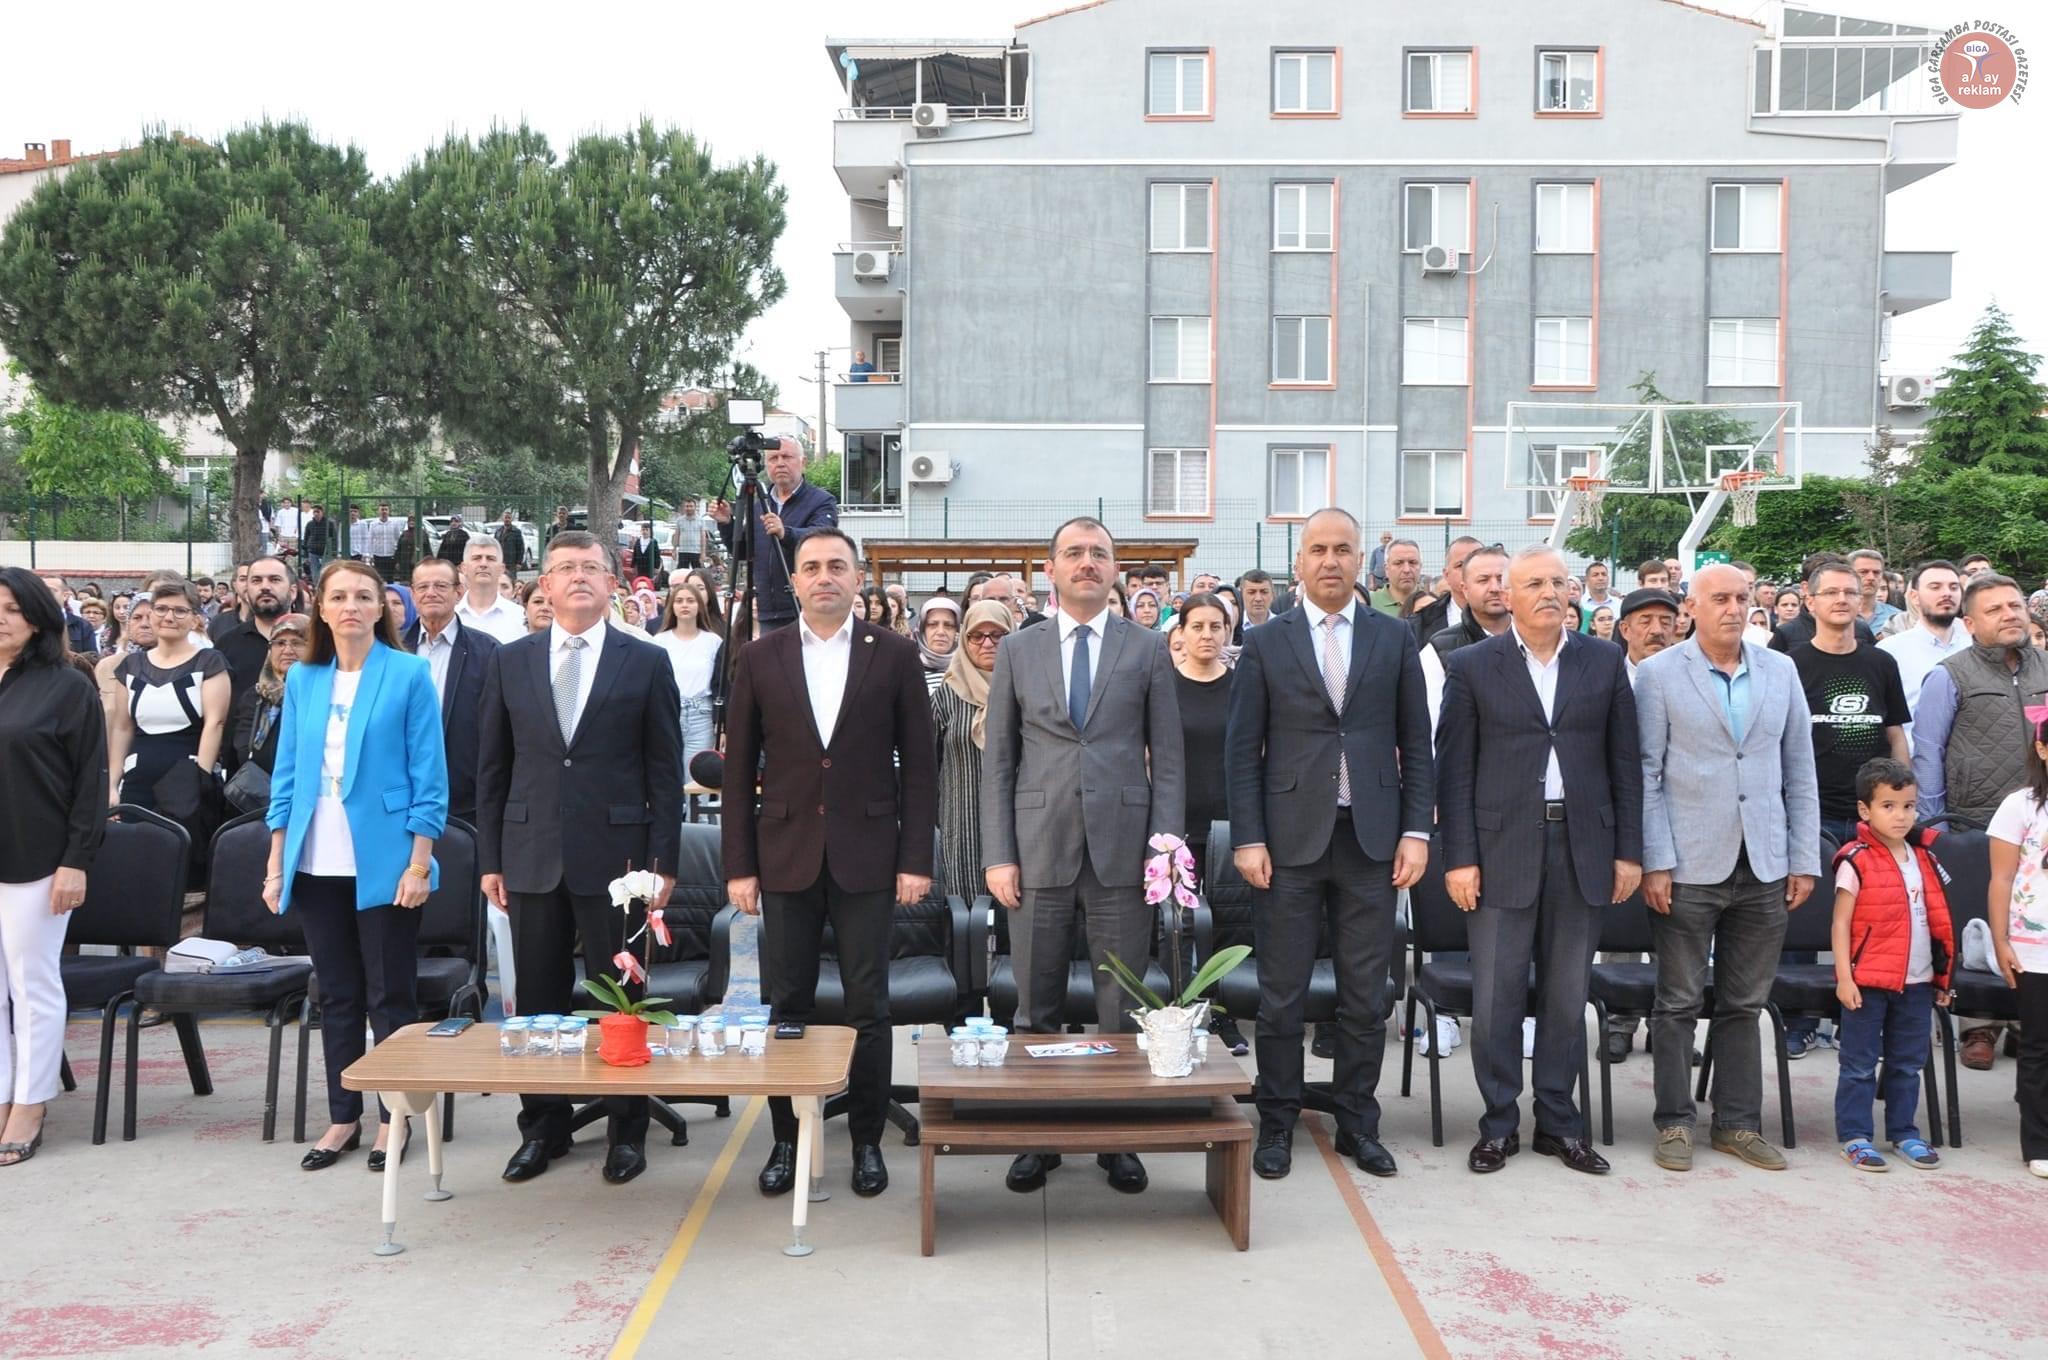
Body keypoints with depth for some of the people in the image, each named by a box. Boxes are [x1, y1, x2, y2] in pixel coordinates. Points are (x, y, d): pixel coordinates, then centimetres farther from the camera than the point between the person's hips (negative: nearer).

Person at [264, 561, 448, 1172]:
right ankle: (343, 1116, 22)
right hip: (317, 864, 4)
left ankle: (394, 1117, 17)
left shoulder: (409, 674, -4)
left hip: (383, 861, -4)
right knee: (336, 996, 12)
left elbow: (428, 775, -5)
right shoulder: (302, 679, 8)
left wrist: (419, 864, -11)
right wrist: (275, 864, 6)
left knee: (389, 996, 5)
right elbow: (286, 775, 11)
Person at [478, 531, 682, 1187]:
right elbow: (492, 768, 10)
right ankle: (543, 1127, 25)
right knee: (539, 1001, 10)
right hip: (532, 856, 2)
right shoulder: (510, 662, 8)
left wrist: (662, 861, -5)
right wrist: (490, 858, 5)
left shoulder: (646, 662, 2)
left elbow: (665, 770, 0)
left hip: (615, 855, -2)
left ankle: (626, 1131, 19)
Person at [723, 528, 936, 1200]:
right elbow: (739, 767, 5)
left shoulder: (894, 655, 1)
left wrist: (916, 859, -4)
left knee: (868, 1006, 5)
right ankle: (787, 1139, 20)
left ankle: (867, 1139, 18)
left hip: (867, 855, -1)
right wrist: (739, 866, 0)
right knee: (787, 1005, 7)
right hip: (787, 856, 1)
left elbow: (918, 764, 1)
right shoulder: (760, 659, 4)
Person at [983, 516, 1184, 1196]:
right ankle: (1037, 1138, 20)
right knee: (1035, 1007, 7)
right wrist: (998, 854, -1)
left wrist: (1166, 847, -4)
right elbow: (997, 759, 6)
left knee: (1122, 1007, 5)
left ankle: (1118, 1139, 18)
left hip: (1121, 851, -1)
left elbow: (1167, 759, 5)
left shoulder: (1147, 649, 6)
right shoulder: (1017, 650, 8)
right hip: (1039, 851, 1)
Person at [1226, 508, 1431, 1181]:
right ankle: (1276, 1125, 17)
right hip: (1291, 840, -1)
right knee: (1281, 995, 4)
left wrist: (1416, 831, 0)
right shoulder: (1265, 643, 3)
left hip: (1371, 839, 1)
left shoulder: (1395, 639, 8)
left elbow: (1415, 742, 8)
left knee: (1366, 995, 8)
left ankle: (1358, 1123, 21)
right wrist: (1248, 839, -6)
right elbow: (1242, 749, 1)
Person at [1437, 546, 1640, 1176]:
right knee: (1496, 995, 1)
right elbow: (1454, 768, 0)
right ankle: (1499, 1125, 14)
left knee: (1567, 995, 9)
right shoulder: (1472, 666, 1)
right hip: (1502, 848, -2)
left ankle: (1559, 1122, 22)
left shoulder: (1604, 662, 7)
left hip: (1582, 848, 2)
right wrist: (1458, 857, -6)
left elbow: (1624, 762, 9)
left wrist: (1628, 851, 4)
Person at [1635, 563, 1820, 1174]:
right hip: (1688, 868, -3)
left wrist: (1804, 859, 6)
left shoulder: (1780, 672, 10)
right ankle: (1675, 1123, 14)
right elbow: (1646, 774, -4)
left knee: (1744, 1004, 11)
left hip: (1764, 869, 3)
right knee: (1679, 1002, 4)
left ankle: (1738, 1123, 21)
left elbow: (1799, 771, 11)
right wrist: (1655, 863, -10)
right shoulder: (1659, 674, -1)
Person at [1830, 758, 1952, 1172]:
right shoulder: (1856, 861, -10)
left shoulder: (1925, 860, 8)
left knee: (1908, 1064, 15)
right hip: (1867, 982, -6)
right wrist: (1844, 978, -14)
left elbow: (1938, 920, 13)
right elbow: (1841, 923, -9)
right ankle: (1854, 1136, 11)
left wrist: (1942, 977, 11)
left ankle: (1904, 1132, 27)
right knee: (1859, 1065, 3)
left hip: (1916, 983, 6)